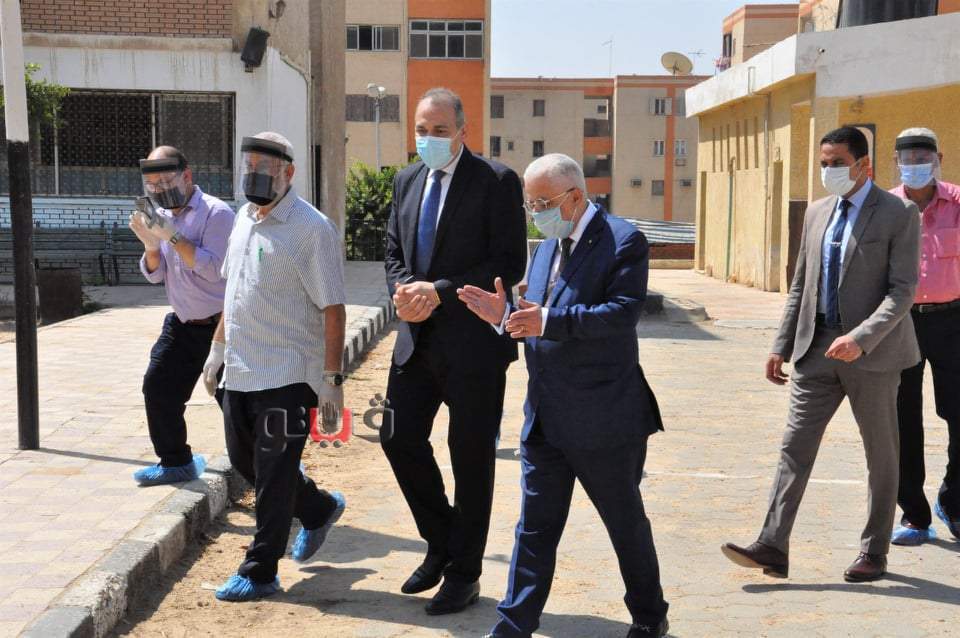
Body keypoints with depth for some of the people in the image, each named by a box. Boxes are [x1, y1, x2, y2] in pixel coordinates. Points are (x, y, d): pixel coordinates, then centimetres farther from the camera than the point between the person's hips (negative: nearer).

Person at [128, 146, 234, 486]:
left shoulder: (217, 213, -16)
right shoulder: (163, 216, 7)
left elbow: (212, 268, -26)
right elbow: (155, 274, 8)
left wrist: (172, 235, -30)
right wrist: (150, 244, -12)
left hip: (219, 325, -7)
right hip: (182, 324, 8)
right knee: (158, 388, 7)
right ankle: (176, 463, 22)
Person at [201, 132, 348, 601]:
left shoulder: (312, 229, -14)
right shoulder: (245, 219, 10)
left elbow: (332, 309, -16)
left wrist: (332, 379, -18)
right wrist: (218, 347, 21)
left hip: (287, 374, -8)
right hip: (240, 369, 8)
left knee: (273, 474, 0)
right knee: (243, 459, 18)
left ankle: (260, 572, 13)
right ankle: (319, 509, 39)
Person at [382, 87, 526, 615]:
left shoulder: (496, 181, -9)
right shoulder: (407, 181, 11)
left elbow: (510, 263, -14)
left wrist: (440, 290, -20)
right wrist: (402, 289, -5)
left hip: (472, 340, -6)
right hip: (417, 337, 6)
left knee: (471, 457, 4)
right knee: (400, 438, 8)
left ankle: (463, 573, 19)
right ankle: (441, 545, 30)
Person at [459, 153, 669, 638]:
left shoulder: (622, 242, -11)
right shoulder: (547, 248, 13)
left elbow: (622, 313, -24)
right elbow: (538, 323, 14)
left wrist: (549, 320, -32)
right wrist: (505, 317, -6)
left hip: (604, 417, -6)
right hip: (545, 417, 6)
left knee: (626, 523, 12)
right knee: (535, 527, 9)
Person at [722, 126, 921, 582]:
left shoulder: (898, 214, -7)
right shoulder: (817, 213, 11)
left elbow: (903, 290, -14)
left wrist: (860, 338, -26)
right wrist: (782, 346, 11)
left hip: (872, 353, -5)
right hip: (817, 348, 5)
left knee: (880, 454, 8)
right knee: (795, 445, -2)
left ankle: (874, 552, 20)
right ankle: (772, 547, -3)